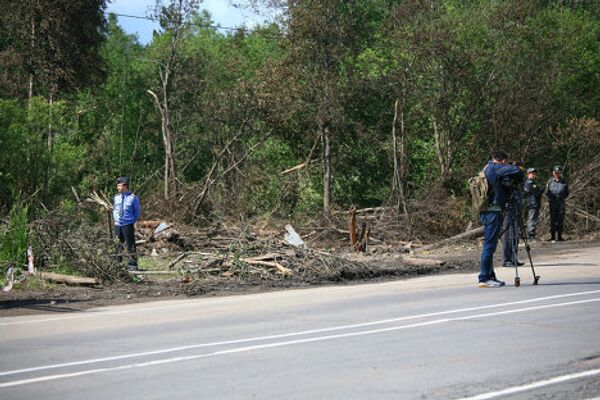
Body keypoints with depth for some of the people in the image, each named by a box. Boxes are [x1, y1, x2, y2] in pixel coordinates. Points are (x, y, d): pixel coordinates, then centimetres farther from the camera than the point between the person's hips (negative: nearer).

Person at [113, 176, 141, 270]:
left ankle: (132, 264, 2)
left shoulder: (132, 198, -6)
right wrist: (115, 219, 11)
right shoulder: (116, 197, 8)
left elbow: (137, 211, 4)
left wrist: (133, 221, 1)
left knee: (130, 245, -3)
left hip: (128, 225, -5)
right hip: (117, 224, 5)